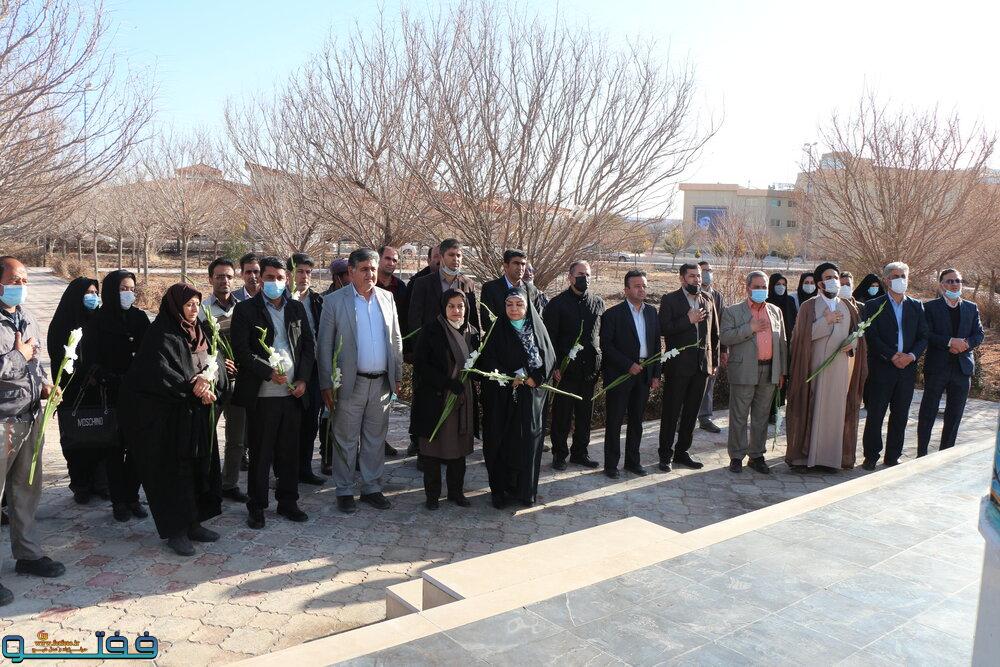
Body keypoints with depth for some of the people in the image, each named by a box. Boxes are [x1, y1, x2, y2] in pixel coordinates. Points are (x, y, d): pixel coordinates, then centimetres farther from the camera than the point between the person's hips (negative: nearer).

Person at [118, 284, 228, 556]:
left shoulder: (200, 332, 12)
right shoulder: (161, 334, -10)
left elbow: (217, 361, 4)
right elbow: (159, 373, -19)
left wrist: (208, 376, -17)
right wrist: (194, 389, -17)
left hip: (197, 416, 7)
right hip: (168, 418, -7)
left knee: (199, 467, 10)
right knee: (173, 471, 0)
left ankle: (192, 522, 22)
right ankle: (175, 530, 10)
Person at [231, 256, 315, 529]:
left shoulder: (297, 308, 10)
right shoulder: (246, 309, -1)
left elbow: (309, 345, 11)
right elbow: (241, 349, -9)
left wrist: (303, 379, -1)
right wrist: (269, 372, -17)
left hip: (293, 393, 4)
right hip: (261, 394, -3)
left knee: (289, 451, 12)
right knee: (260, 454, 6)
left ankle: (288, 501, 26)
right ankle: (257, 507, 19)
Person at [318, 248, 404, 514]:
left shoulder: (387, 298, 7)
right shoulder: (335, 301, -5)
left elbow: (396, 339, 12)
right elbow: (324, 346, -4)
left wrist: (398, 375, 9)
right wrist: (326, 384, -7)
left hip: (382, 382, 4)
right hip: (350, 383, -4)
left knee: (375, 439, 13)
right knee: (346, 441, 7)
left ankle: (372, 487, 26)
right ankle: (345, 491, 21)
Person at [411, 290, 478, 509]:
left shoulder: (471, 333, 8)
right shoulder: (431, 330, -5)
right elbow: (421, 364, -11)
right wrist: (448, 383, -18)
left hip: (462, 400, 4)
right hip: (435, 399, -4)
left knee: (459, 446, 9)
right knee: (433, 446, 4)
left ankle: (456, 491, 24)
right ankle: (432, 494, 17)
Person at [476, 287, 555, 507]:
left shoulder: (538, 328, 6)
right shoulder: (497, 330, 0)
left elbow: (549, 357, 4)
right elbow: (487, 360, -7)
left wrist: (535, 378, -10)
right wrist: (511, 379, -15)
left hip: (531, 396, 2)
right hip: (502, 397, -1)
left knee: (528, 441, 2)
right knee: (501, 442, 1)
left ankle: (526, 490, 14)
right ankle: (500, 491, 12)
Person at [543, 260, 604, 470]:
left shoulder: (598, 303, 9)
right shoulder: (557, 303, -4)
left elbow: (603, 334, 13)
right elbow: (549, 337, -6)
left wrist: (601, 362, 6)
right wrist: (554, 366, -11)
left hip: (590, 367, 4)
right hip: (566, 367, -4)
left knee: (585, 413, 13)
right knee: (562, 413, 4)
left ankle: (580, 452, 26)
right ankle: (559, 454, 18)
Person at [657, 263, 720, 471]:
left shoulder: (708, 302, 12)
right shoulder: (670, 300, -2)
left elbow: (715, 334, 16)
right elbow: (663, 329, -12)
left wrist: (714, 362, 12)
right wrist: (688, 320, -18)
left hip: (702, 365, 5)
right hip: (678, 365, -5)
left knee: (691, 412, 11)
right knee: (672, 412, 2)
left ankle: (682, 452, 22)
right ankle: (666, 454, 11)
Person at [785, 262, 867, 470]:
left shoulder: (848, 308, 14)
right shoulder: (809, 306, 1)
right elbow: (803, 334, -7)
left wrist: (852, 343, -5)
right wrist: (826, 321, -13)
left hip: (841, 366, 4)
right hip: (816, 365, -4)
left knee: (837, 409, 4)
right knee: (812, 408, -3)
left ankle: (832, 455, 11)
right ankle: (806, 454, 3)